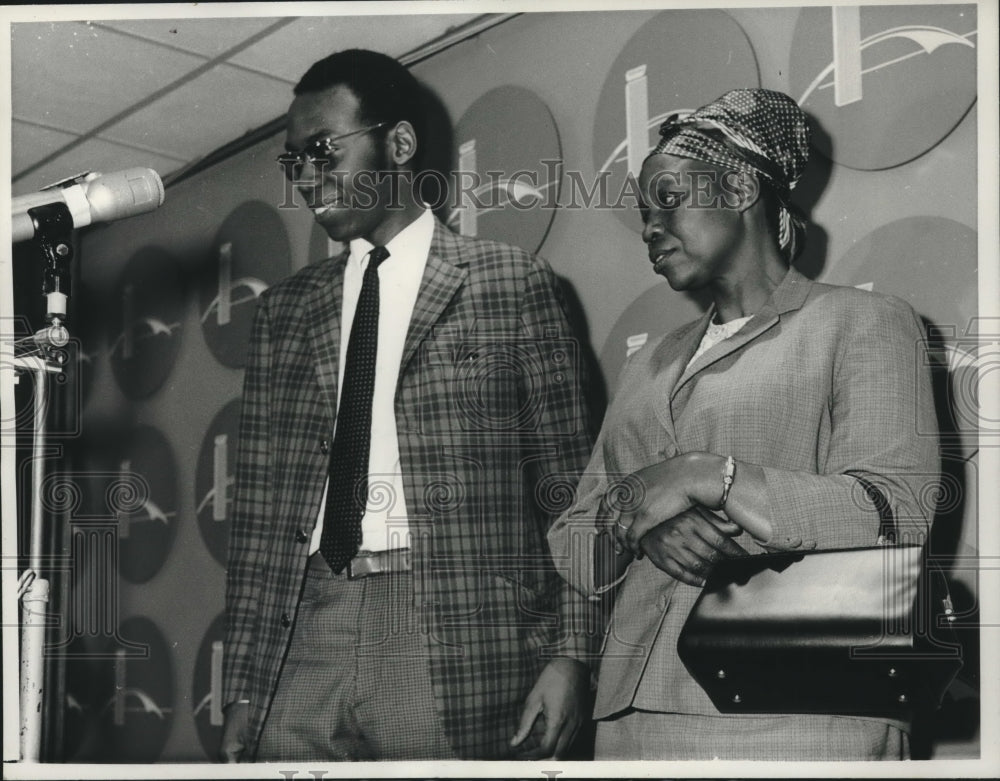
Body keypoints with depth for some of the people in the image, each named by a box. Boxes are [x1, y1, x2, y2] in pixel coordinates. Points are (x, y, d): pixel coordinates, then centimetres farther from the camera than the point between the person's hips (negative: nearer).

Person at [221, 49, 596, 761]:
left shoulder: (512, 282, 3)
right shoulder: (287, 308, 14)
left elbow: (569, 487, 1)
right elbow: (263, 509, 12)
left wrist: (570, 654, -7)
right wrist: (244, 693, 7)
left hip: (455, 637, -3)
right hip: (307, 636, 4)